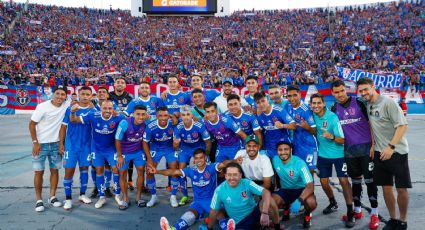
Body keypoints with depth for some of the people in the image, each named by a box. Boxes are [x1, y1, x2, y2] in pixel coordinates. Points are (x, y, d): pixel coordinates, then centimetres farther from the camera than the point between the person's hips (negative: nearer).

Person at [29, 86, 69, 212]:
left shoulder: (67, 105, -7)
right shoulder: (43, 106, -15)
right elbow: (32, 124, -10)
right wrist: (35, 142, -14)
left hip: (56, 144, 4)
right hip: (41, 144, -3)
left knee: (55, 170, 9)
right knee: (39, 172, 1)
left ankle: (52, 197, 21)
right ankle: (38, 200, 12)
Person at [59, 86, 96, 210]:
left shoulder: (93, 110, -1)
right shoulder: (70, 109, -4)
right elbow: (64, 127, 0)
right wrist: (61, 143, -1)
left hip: (86, 145, 2)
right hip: (71, 145, -2)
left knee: (84, 168, 12)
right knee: (69, 171, 0)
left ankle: (82, 194, 27)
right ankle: (68, 198, 12)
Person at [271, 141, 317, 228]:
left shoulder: (299, 163, -26)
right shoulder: (275, 160, -13)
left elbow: (310, 185, -30)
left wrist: (299, 199, -44)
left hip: (301, 189, -3)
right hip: (285, 190, 3)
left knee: (311, 203, -36)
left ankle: (307, 214, 4)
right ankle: (286, 207, 12)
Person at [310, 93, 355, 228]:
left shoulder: (332, 117, -21)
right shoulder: (312, 115, -7)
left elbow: (342, 140, -20)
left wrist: (332, 137, -38)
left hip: (338, 154, -4)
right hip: (323, 154, 5)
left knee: (344, 181, -8)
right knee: (323, 182, 9)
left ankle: (350, 212, 5)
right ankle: (333, 204, 35)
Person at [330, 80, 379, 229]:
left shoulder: (359, 103, -7)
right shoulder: (334, 109, 4)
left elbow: (371, 123, -4)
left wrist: (374, 144, -7)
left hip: (366, 147, -3)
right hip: (349, 150, 4)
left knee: (369, 179, 1)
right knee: (355, 180, 14)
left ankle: (374, 214, 11)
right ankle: (357, 210, 27)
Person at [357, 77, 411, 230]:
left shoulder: (388, 103, -14)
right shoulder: (368, 105, 8)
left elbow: (402, 125, -18)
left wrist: (391, 147, -24)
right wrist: (373, 145, 12)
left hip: (397, 152, -6)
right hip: (380, 152, 6)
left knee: (401, 188, 1)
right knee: (386, 187, 11)